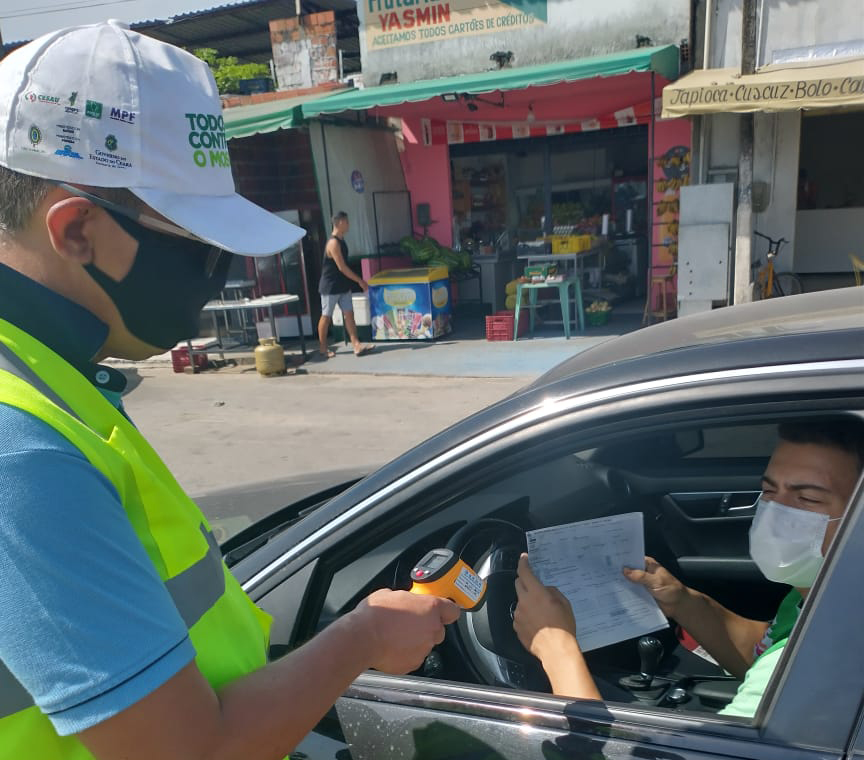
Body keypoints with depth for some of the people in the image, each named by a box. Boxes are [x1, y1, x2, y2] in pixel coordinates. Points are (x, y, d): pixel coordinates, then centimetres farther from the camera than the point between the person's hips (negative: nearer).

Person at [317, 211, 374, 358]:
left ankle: (357, 346, 1)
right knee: (326, 316, 4)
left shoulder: (341, 240, 9)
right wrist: (360, 281, -19)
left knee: (349, 314, 3)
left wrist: (358, 281, 17)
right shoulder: (333, 243, -21)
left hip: (343, 286, 9)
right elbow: (342, 267, -23)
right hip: (330, 286, -9)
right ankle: (323, 348, 15)